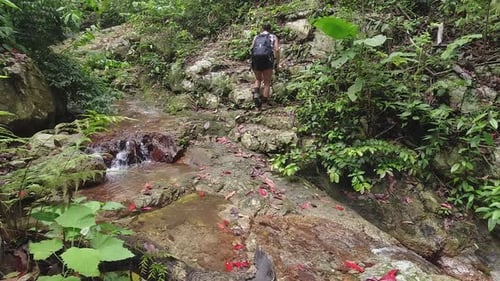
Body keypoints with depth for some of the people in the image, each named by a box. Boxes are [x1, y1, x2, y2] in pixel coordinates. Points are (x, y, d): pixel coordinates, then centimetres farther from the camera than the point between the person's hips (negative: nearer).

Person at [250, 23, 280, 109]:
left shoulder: (256, 37, 23)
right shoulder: (273, 37, 16)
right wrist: (277, 63, 6)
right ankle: (265, 102, 8)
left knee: (258, 80, 23)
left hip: (255, 58, 2)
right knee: (267, 82, 10)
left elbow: (252, 49, 12)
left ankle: (255, 93, -3)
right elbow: (277, 50, 1)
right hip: (267, 59, -2)